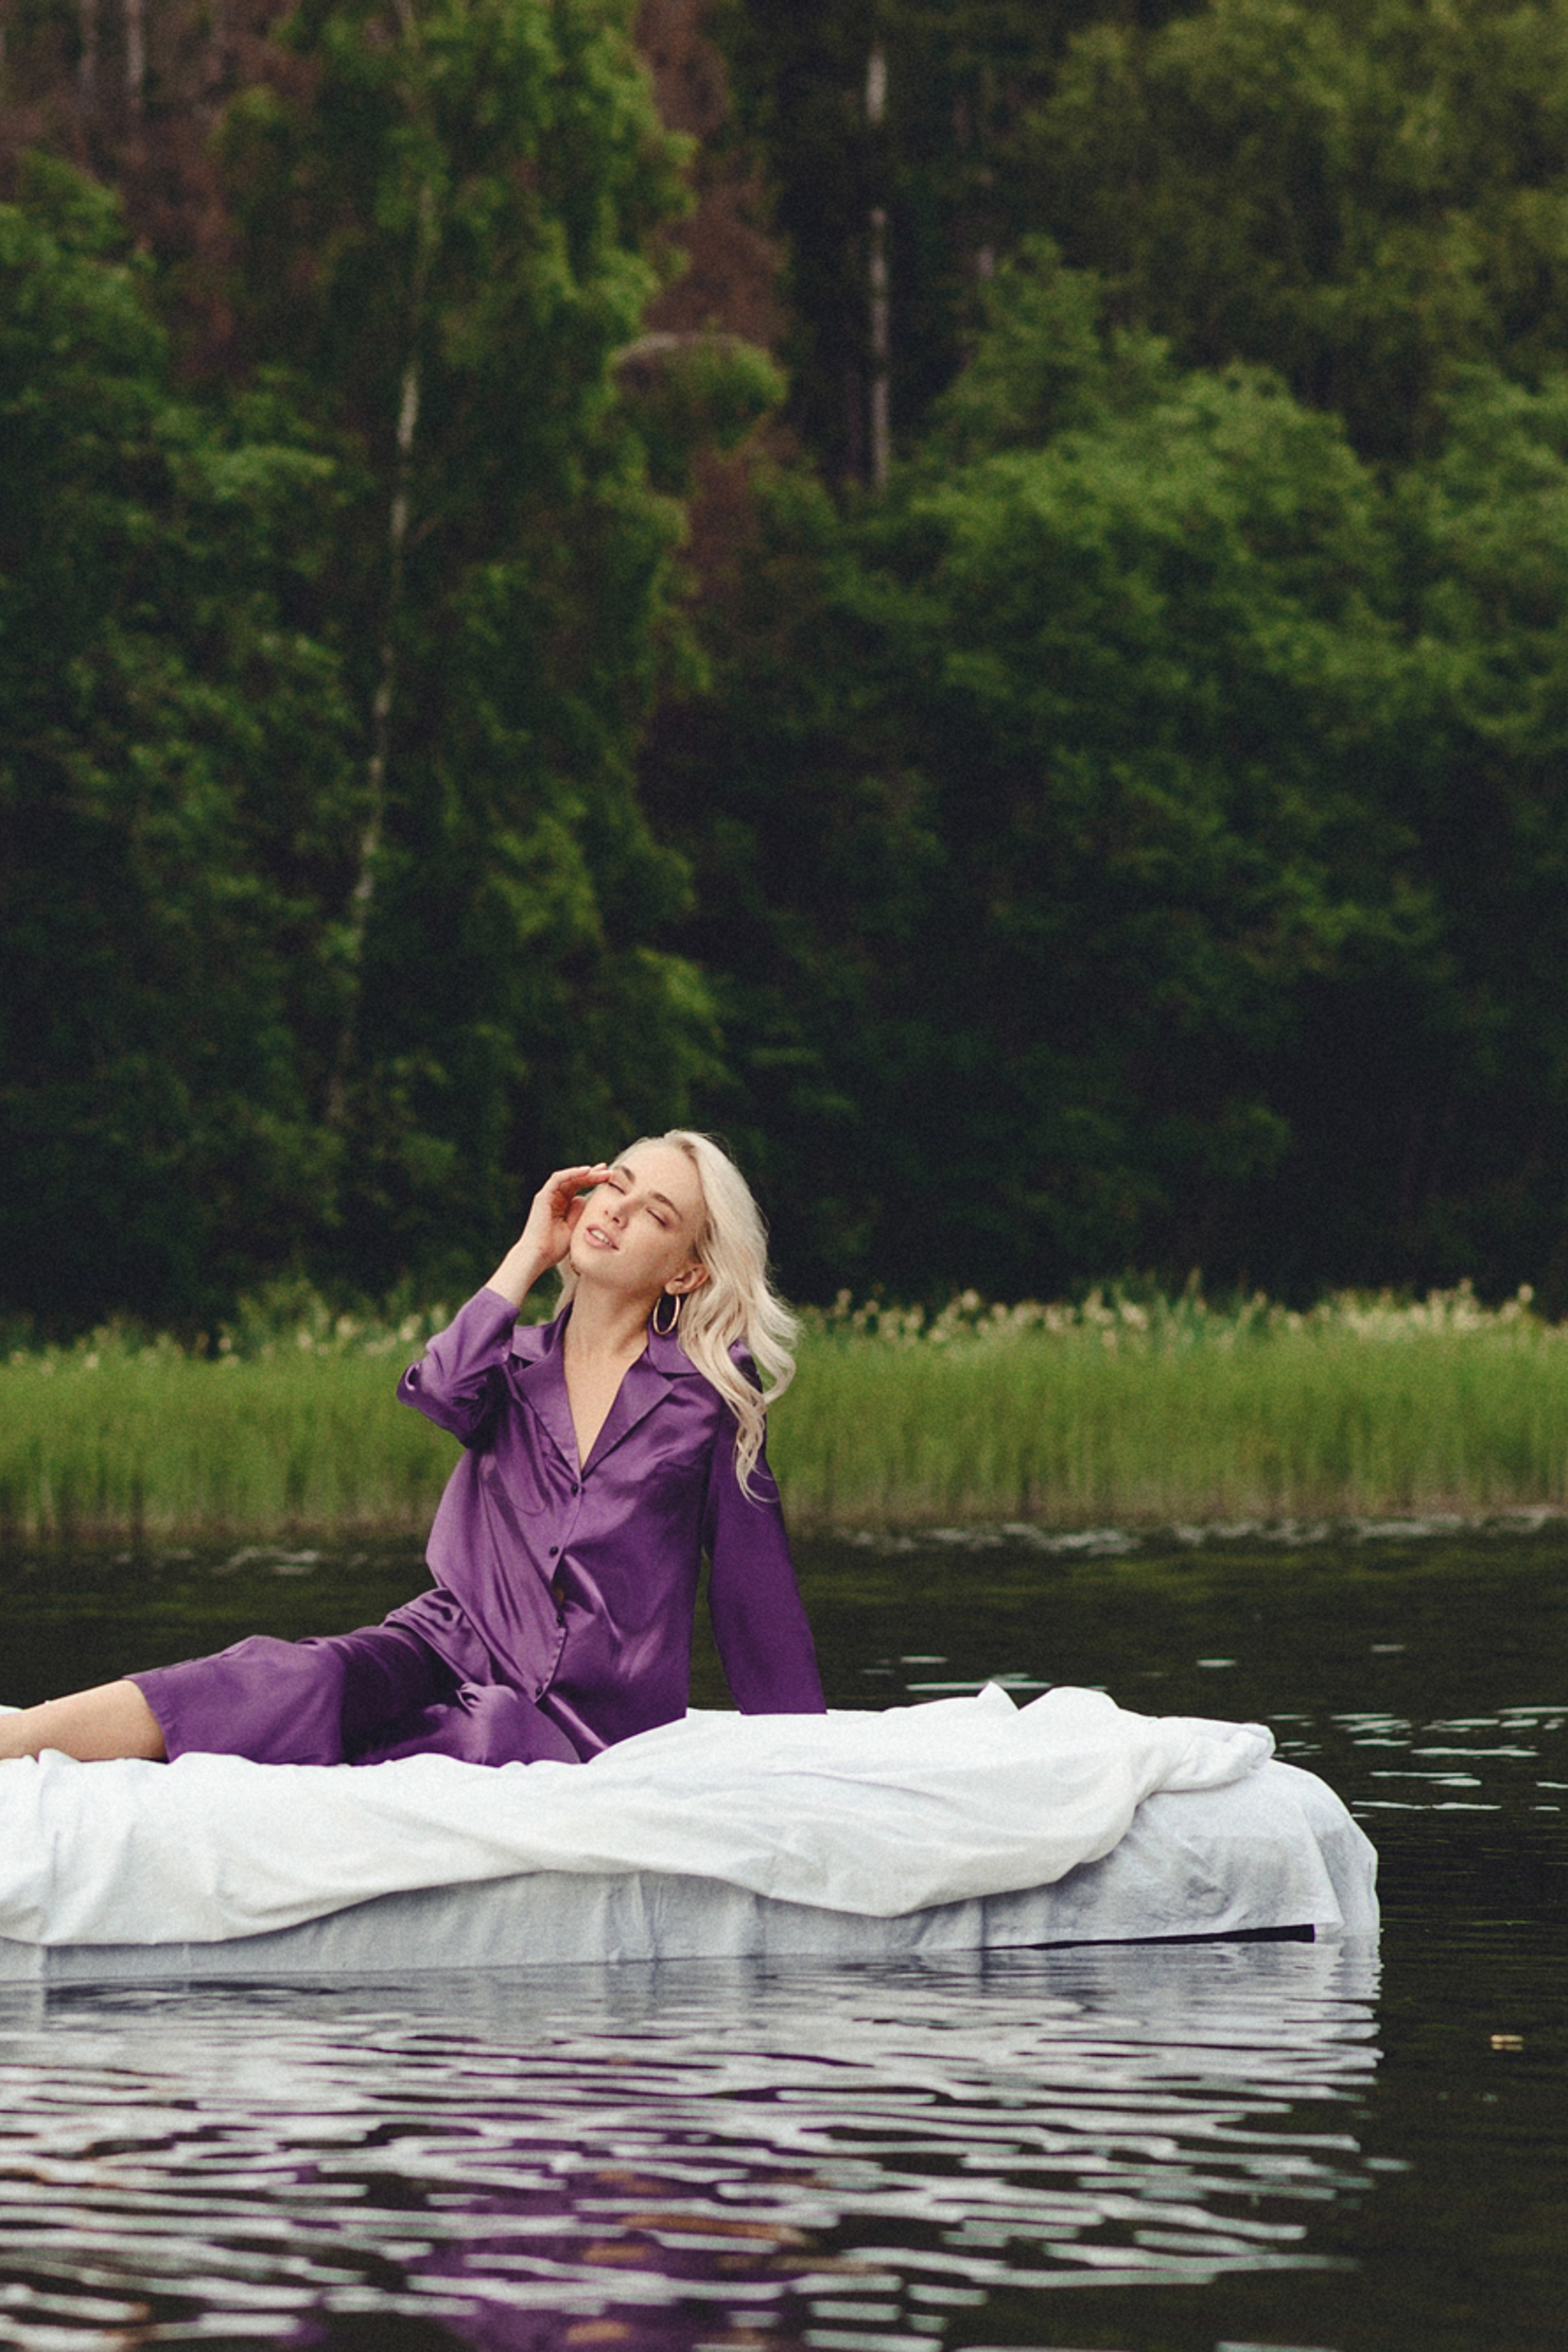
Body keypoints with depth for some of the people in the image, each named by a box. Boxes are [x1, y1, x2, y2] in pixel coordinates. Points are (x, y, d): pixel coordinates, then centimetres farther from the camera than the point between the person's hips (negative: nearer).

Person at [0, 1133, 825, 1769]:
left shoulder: (710, 1391, 4)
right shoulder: (519, 1362, 13)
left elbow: (756, 1583, 7)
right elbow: (446, 1391, -12)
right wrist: (531, 1254, -2)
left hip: (589, 1713, -2)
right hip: (461, 1647, 2)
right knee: (311, 1681, -31)